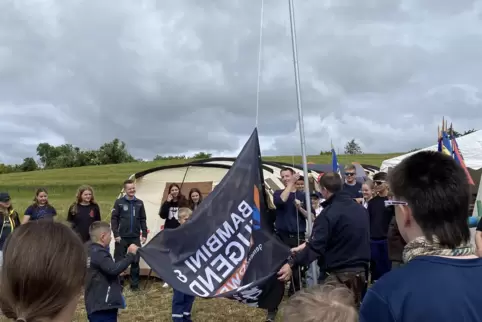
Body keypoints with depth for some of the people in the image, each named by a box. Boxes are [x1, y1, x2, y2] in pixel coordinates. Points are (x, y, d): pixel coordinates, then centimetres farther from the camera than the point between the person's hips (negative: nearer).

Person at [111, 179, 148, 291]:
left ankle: (134, 284, 17)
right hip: (122, 238, -3)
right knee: (119, 261, 4)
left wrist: (144, 234, 4)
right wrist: (116, 234, -10)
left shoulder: (139, 203, 5)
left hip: (135, 238, 3)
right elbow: (114, 219, -4)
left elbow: (143, 220, 10)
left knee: (135, 261, 6)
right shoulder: (119, 202, -4)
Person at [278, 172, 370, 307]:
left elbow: (316, 246, -23)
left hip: (338, 275, -7)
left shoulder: (328, 213, -17)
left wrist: (292, 264, -21)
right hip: (360, 272, 8)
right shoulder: (361, 209, 8)